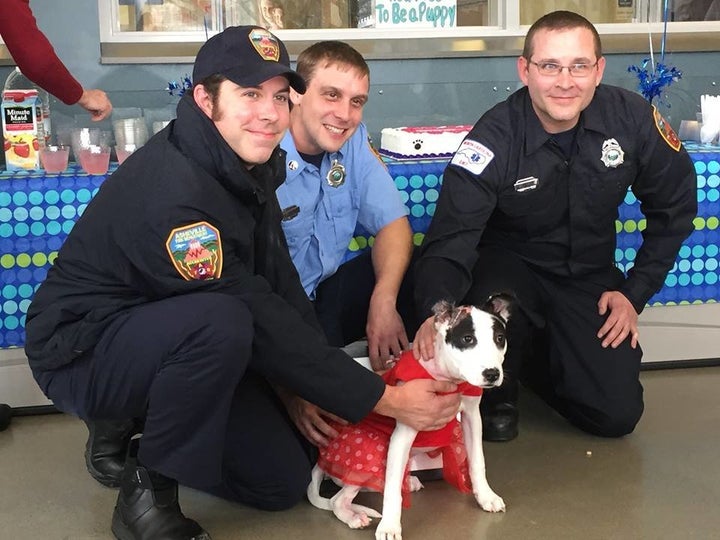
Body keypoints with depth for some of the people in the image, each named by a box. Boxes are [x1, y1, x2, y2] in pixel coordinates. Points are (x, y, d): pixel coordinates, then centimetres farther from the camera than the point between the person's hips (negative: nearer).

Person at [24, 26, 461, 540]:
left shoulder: (246, 166, -2)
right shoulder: (172, 189, -30)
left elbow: (280, 283, 3)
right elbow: (257, 318, -30)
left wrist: (294, 387, -7)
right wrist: (384, 398, -25)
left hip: (176, 339, 8)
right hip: (85, 352, -8)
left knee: (284, 479, 1)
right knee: (222, 322, -38)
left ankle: (140, 431, 20)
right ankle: (147, 491, -15)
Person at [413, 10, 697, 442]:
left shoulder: (632, 118, -16)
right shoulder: (494, 140, -24)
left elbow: (674, 208, -1)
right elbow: (451, 237, -29)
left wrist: (635, 293, -5)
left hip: (590, 274, 3)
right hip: (510, 265, -2)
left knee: (617, 414, -8)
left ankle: (539, 363, 24)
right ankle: (497, 394, -1)